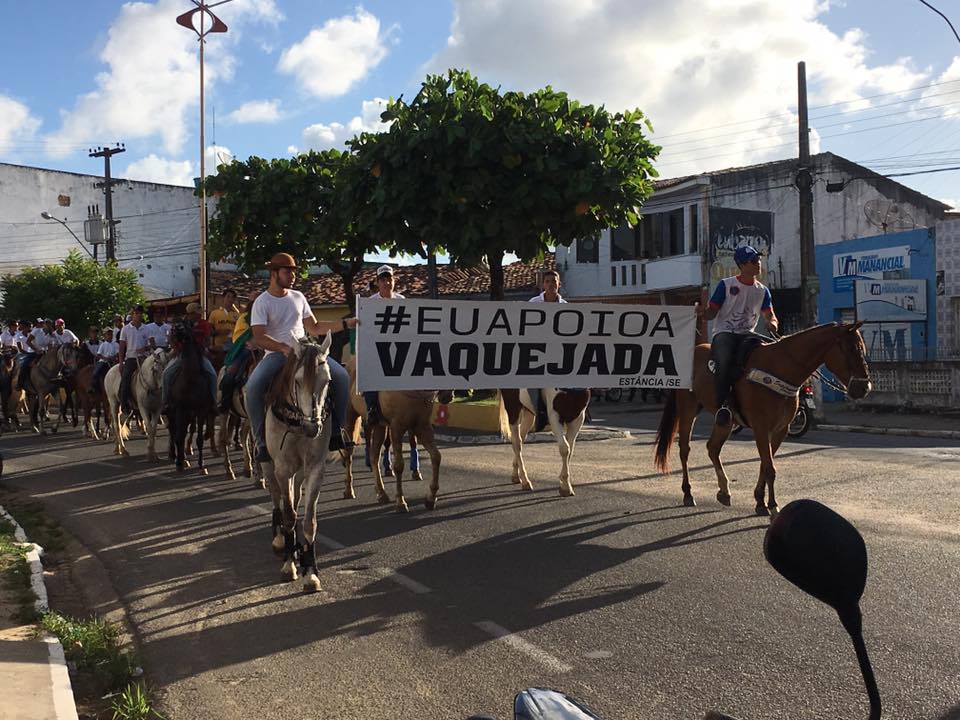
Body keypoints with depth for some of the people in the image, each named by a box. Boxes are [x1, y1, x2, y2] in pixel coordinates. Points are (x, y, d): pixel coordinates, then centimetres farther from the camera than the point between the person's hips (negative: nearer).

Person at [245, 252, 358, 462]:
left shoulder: (298, 298, 14)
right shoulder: (262, 303, -2)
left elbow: (314, 328, 18)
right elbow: (259, 338, -13)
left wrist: (346, 324, 9)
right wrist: (283, 348, -29)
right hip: (276, 354, -4)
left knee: (341, 376, -17)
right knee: (253, 387, -31)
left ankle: (336, 429, -7)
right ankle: (262, 440, -18)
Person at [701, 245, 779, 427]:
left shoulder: (762, 291, 15)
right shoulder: (726, 285, 5)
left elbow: (771, 315, 10)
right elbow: (711, 313, 3)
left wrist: (773, 323, -15)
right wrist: (701, 312, -20)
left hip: (746, 334, 3)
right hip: (723, 332, -3)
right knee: (724, 359, -37)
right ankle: (722, 405, -37)